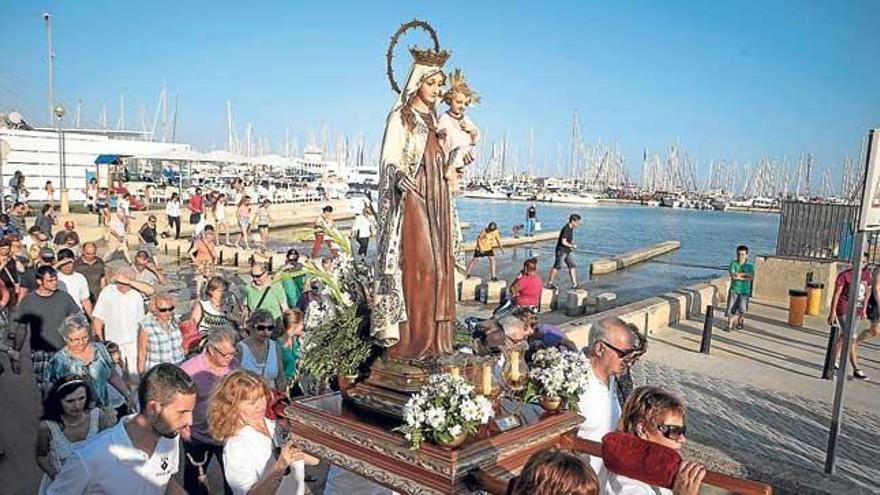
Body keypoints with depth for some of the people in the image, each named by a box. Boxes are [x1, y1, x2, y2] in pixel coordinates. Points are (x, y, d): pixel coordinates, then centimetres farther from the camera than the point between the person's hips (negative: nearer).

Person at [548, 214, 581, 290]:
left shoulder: (571, 228, 9)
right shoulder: (566, 229, -20)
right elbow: (563, 242, -24)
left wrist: (572, 244, 6)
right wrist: (572, 246, -12)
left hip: (567, 251, 9)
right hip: (561, 251, -9)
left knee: (572, 266, 4)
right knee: (557, 267, -3)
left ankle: (574, 284, 6)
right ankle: (549, 283, 6)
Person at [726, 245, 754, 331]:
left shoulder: (749, 266, 2)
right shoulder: (733, 263, 0)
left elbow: (752, 277, -13)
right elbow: (732, 275, -13)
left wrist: (739, 276, -17)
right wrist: (745, 274, -11)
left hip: (744, 291, 0)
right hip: (734, 289, 0)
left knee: (742, 309, -5)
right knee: (731, 308, -4)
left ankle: (740, 321, 24)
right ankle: (730, 324, 9)